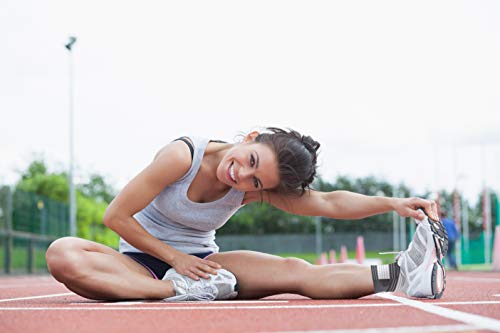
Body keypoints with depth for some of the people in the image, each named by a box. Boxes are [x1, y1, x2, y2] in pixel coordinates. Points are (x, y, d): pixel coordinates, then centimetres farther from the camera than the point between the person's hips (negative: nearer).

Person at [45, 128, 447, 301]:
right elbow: (116, 216, -17)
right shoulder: (183, 155, -22)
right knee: (62, 254, -38)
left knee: (295, 270, -23)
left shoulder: (256, 189, -9)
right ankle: (179, 292, -43)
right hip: (143, 262, -2)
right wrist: (175, 258, -18)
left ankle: (401, 275, -32)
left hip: (200, 261, 3)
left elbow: (329, 203, -10)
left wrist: (393, 203, -24)